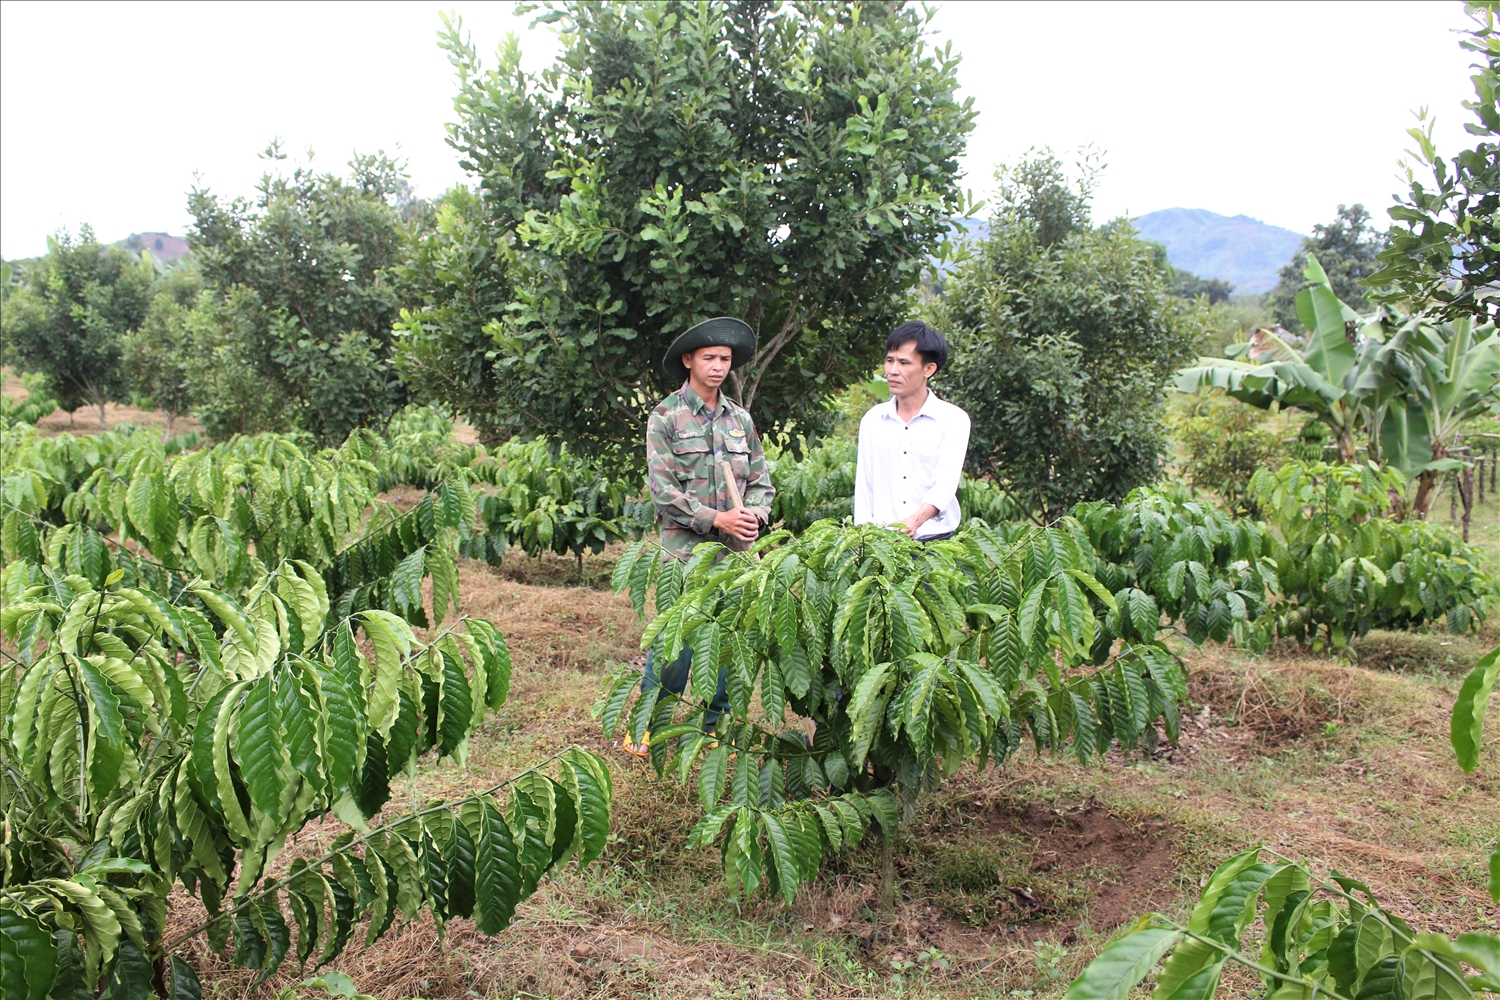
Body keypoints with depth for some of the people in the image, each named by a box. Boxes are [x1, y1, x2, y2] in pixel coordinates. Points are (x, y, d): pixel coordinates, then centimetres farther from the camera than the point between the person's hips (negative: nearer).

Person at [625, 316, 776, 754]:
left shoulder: (740, 418, 14)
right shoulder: (666, 416, -1)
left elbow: (761, 480, 14)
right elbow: (662, 487, -8)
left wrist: (754, 515, -7)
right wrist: (716, 519, -15)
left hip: (736, 550, 5)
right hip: (685, 548, -4)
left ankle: (713, 726, 21)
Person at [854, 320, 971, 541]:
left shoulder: (953, 420, 0)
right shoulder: (872, 420, 11)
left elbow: (945, 483, -12)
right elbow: (864, 487, 10)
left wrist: (915, 520, -29)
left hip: (934, 541, -2)